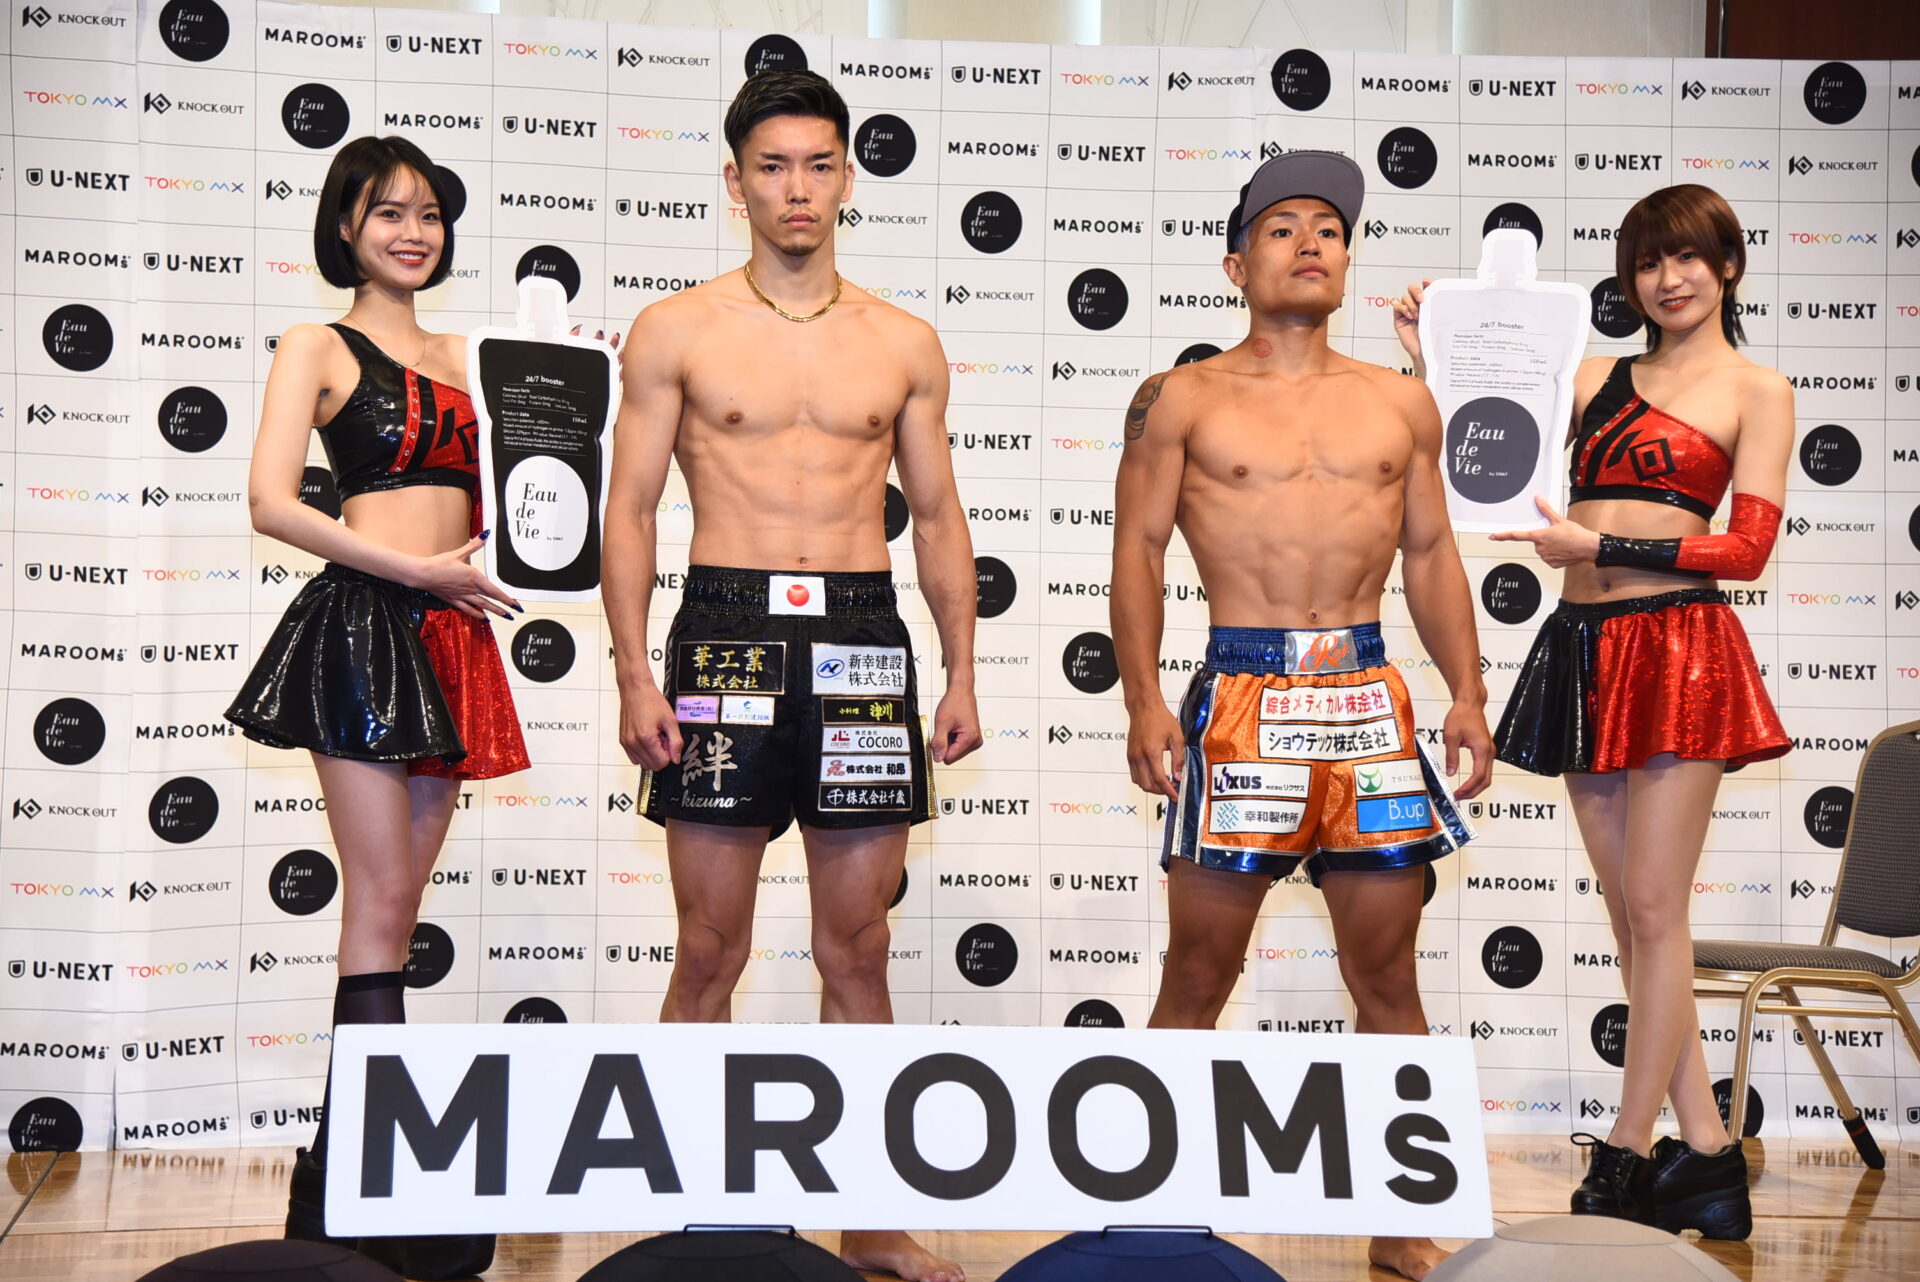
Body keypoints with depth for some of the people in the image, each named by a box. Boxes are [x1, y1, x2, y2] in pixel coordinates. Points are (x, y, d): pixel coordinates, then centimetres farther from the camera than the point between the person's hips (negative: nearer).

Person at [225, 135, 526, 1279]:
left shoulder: (460, 356, 19)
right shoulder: (319, 348, 2)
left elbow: (485, 497, 23)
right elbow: (273, 502, -9)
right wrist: (418, 568, -14)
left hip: (453, 637, 6)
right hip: (361, 625, -6)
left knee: (395, 909, 7)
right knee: (383, 905, -7)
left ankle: (337, 1186, 14)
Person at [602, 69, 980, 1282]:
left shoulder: (906, 343, 11)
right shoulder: (677, 330, 5)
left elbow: (939, 518, 14)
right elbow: (631, 511, 2)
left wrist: (963, 675, 7)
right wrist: (635, 674, -7)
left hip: (863, 641, 2)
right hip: (727, 631, -2)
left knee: (857, 948, 6)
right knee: (711, 950, 2)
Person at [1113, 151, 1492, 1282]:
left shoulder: (1400, 404, 14)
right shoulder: (1183, 400, 5)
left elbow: (1432, 557, 16)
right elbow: (1140, 552, 2)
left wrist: (1468, 694, 6)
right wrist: (1144, 701, -8)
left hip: (1371, 697, 3)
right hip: (1242, 694, -3)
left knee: (1388, 975, 6)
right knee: (1200, 975, 2)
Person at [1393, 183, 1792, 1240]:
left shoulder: (1756, 391, 4)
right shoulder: (1599, 378, 19)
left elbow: (1749, 547, -6)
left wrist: (1602, 546, -13)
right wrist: (1435, 358, 7)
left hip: (1677, 647, -6)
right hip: (1584, 649, 6)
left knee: (1652, 910, -6)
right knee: (1630, 915, 6)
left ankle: (1626, 1159, 0)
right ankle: (1706, 1157, 14)